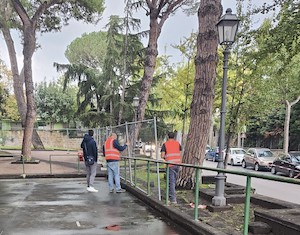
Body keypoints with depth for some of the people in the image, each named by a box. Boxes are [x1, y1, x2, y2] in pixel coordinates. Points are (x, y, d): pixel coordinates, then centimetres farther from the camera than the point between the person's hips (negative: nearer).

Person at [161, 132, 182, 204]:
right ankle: (170, 194, 33)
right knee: (173, 180, 19)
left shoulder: (165, 144, 0)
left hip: (170, 165, -3)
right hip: (177, 164, 3)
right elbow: (180, 155, 8)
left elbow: (162, 156, -4)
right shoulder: (178, 143, 9)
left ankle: (173, 199, -6)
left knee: (171, 181, -2)